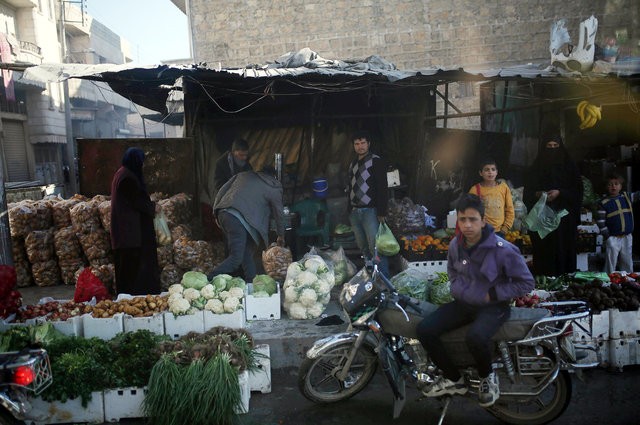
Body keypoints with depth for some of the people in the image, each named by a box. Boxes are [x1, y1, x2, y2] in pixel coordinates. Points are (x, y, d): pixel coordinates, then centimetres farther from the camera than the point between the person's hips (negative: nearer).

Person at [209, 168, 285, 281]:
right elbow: (278, 213, 22)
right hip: (239, 220, -7)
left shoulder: (243, 174, 26)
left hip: (223, 212, 7)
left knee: (247, 253, 16)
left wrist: (216, 212, 26)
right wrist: (281, 236, 35)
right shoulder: (274, 189, 14)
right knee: (236, 258, -6)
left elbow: (221, 191, 21)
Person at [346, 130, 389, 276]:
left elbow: (382, 189, -11)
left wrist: (381, 213, -15)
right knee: (363, 247, 9)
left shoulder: (376, 161, -5)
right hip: (354, 212, 7)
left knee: (375, 247, -11)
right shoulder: (353, 164, 17)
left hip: (370, 211, -7)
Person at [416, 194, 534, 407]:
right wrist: (460, 291, 2)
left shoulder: (503, 250, -18)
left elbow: (526, 283, -10)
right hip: (465, 302, 6)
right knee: (424, 329, -13)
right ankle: (453, 379, 4)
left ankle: (487, 377, -2)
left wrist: (492, 294, -13)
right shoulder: (455, 245, 0)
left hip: (493, 306, -6)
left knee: (476, 337, -37)